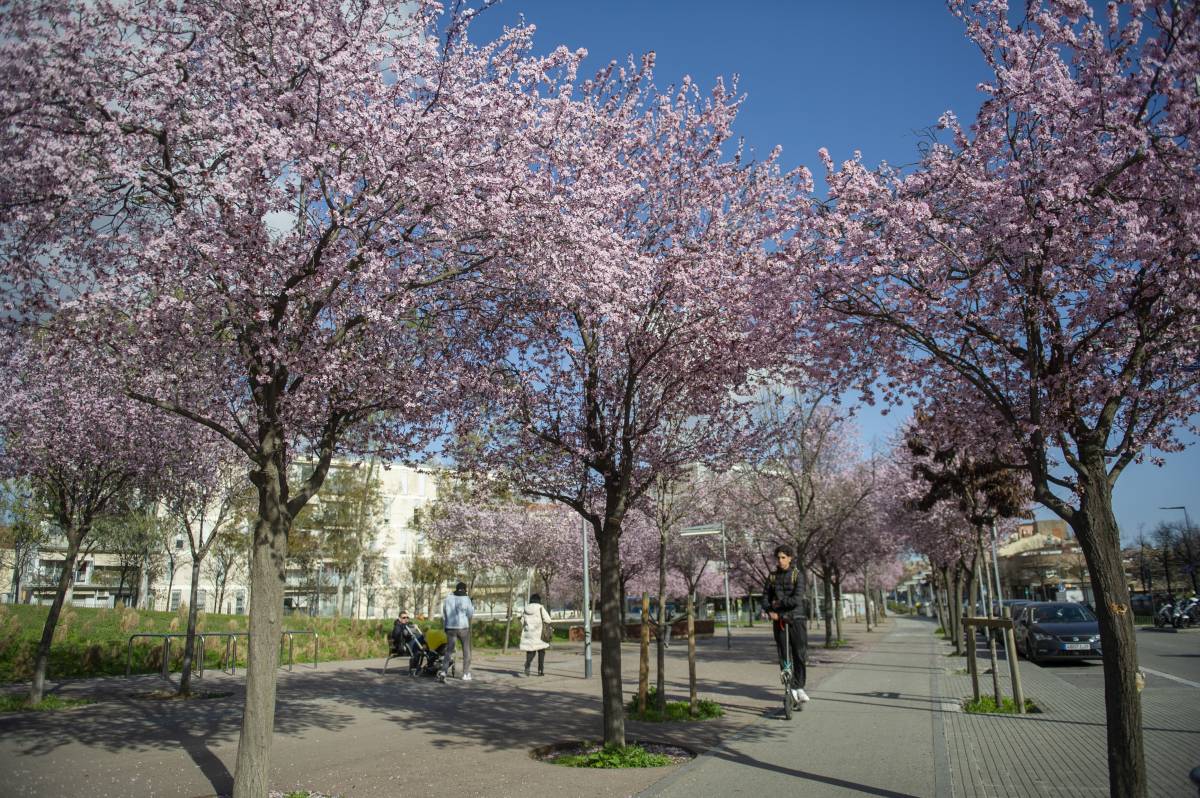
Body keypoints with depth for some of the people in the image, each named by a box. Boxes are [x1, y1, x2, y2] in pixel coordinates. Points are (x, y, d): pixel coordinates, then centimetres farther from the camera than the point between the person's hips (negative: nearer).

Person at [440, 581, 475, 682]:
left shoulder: (448, 598, 5)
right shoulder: (466, 599, -7)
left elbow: (443, 615, 8)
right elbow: (470, 614, -7)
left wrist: (444, 627, 17)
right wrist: (472, 607, 12)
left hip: (451, 628, 3)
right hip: (463, 628, -2)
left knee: (449, 651, 4)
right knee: (466, 651, 12)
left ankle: (443, 671, -16)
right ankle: (466, 674, 13)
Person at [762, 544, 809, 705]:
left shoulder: (797, 575, -4)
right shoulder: (772, 576, 8)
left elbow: (797, 599, -14)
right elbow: (765, 596, 6)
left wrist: (779, 603, -7)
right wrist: (770, 611, -11)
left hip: (795, 618, -3)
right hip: (779, 619, 3)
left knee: (799, 654, -4)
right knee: (783, 656, 4)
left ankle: (799, 687, 8)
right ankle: (791, 687, 12)